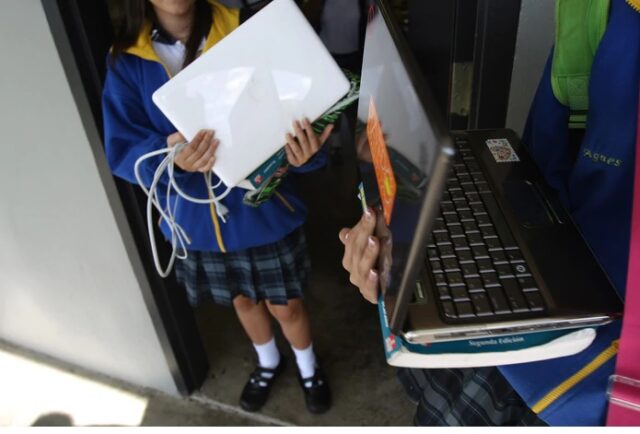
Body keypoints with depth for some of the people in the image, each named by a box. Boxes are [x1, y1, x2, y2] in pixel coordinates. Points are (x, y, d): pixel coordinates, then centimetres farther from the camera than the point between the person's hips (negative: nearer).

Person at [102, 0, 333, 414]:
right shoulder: (127, 61, -9)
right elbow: (123, 154, -12)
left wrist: (305, 151, -38)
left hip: (264, 208, -2)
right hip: (198, 219, 3)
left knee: (285, 303, 17)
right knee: (242, 299, 26)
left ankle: (309, 368, 50)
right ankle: (268, 362, 58)